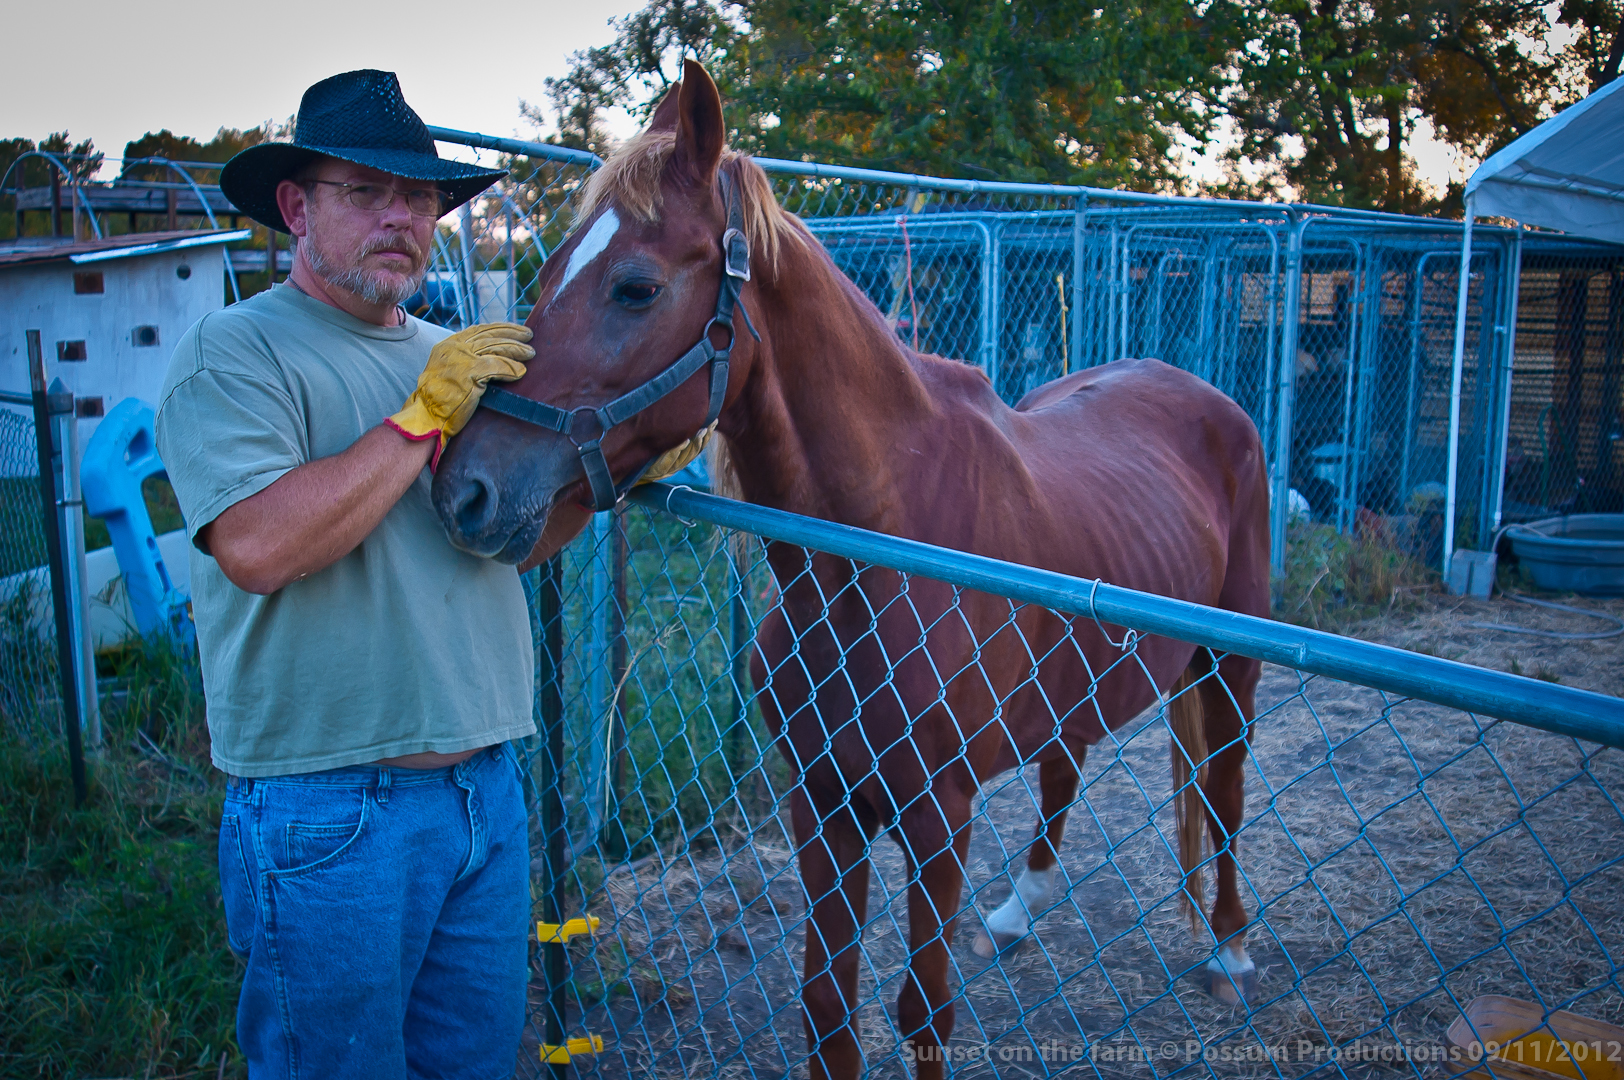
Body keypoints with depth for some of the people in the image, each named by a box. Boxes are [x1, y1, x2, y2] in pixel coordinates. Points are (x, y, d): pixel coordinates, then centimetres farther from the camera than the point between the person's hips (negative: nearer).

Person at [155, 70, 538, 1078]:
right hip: (330, 805, -6)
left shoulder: (457, 354, 13)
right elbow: (257, 545, -25)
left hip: (489, 786, 7)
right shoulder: (234, 351, -8)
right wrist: (425, 417, -18)